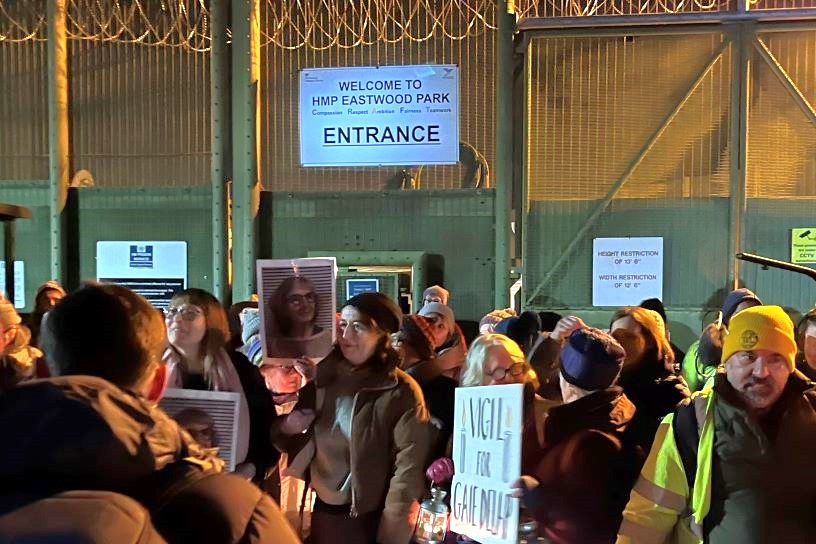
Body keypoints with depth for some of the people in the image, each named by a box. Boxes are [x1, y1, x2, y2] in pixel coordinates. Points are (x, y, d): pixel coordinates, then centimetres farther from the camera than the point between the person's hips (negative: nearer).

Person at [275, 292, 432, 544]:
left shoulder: (402, 392, -14)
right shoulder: (322, 379, 1)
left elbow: (409, 469, -16)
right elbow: (302, 447, 12)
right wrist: (286, 428, -9)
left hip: (371, 520, -5)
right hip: (323, 513, 5)